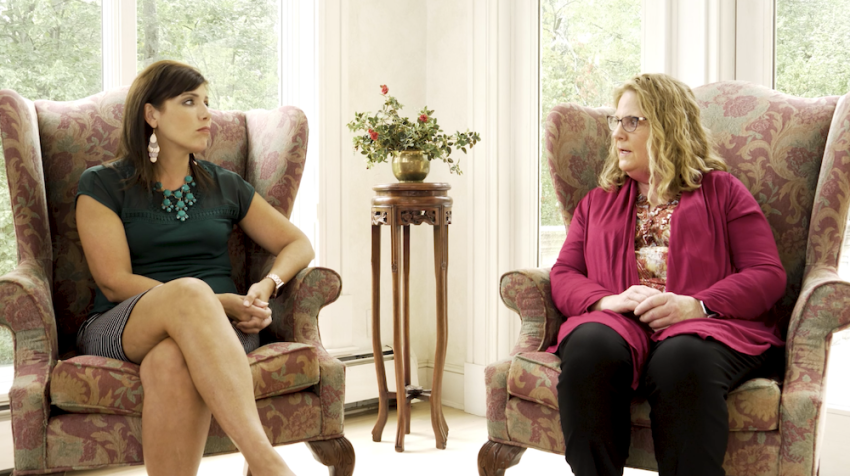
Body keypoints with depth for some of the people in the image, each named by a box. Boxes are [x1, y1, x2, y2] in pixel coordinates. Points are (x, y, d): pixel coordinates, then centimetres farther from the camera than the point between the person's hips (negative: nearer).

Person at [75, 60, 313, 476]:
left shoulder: (226, 186, 19)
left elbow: (297, 244, 24)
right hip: (122, 328, -2)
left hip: (218, 328, 2)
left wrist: (267, 286, -1)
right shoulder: (102, 185, 8)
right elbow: (115, 282, -3)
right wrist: (214, 301, -14)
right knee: (189, 292, -39)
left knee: (171, 361, -38)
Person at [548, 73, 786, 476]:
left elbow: (768, 275, 7)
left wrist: (695, 304, -12)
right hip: (616, 324, 2)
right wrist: (607, 300, -7)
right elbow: (563, 276, 18)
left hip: (706, 326, -2)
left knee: (681, 359, -39)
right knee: (590, 346, -35)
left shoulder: (721, 190, 20)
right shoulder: (597, 201, 30)